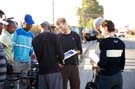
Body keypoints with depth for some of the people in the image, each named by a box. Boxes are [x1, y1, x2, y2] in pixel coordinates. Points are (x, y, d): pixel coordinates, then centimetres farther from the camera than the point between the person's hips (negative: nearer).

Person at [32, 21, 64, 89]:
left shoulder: (35, 39, 6)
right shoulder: (54, 36, -5)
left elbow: (37, 56, 7)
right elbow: (60, 54, -9)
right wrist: (60, 62, 10)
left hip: (42, 70, 4)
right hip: (54, 69, -4)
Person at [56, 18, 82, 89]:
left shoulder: (75, 35, 5)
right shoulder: (58, 37, 3)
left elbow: (80, 50, 10)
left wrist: (76, 52, -10)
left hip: (74, 65, 1)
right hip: (62, 65, -1)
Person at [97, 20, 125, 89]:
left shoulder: (104, 42, -14)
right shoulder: (121, 43, 3)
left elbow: (102, 62, -18)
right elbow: (122, 61, 10)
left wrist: (96, 65, 1)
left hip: (106, 76, -5)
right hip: (118, 76, 5)